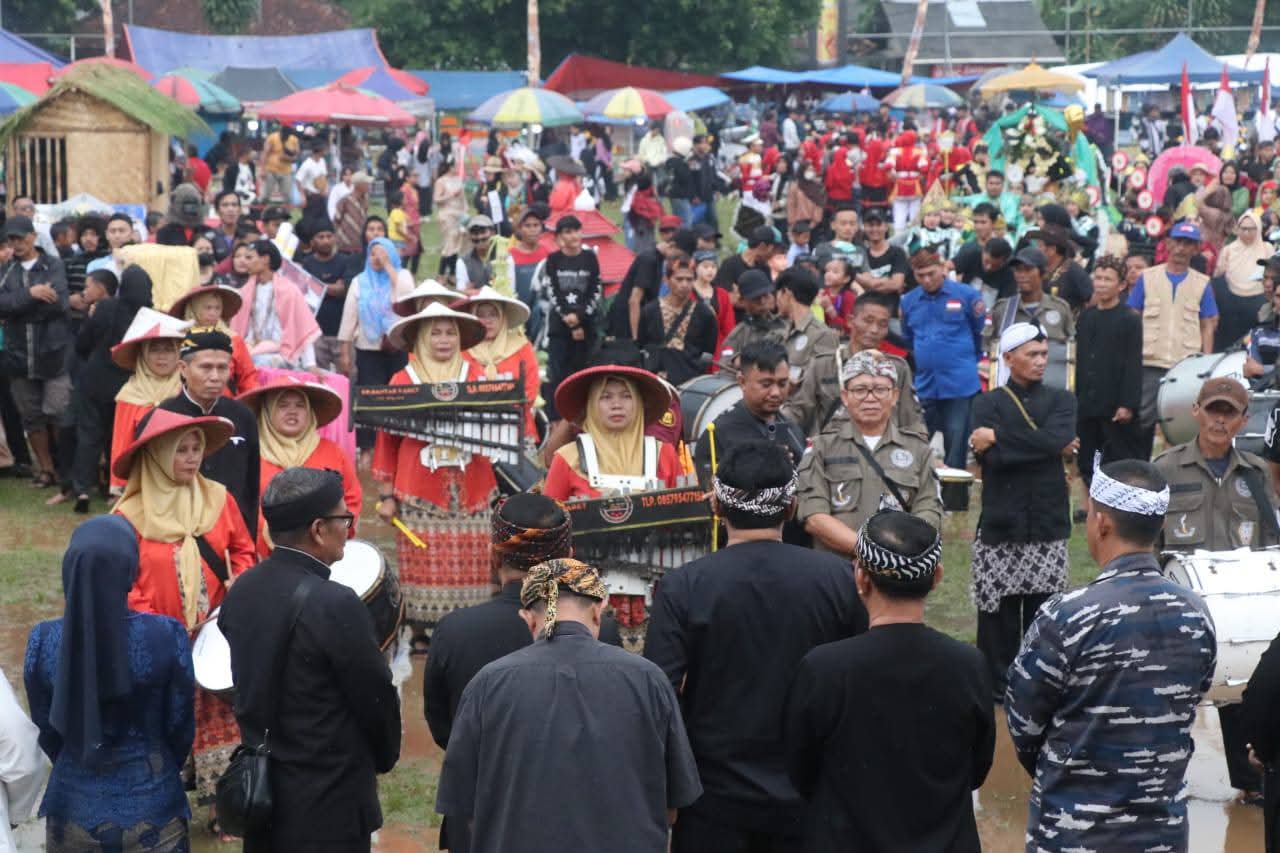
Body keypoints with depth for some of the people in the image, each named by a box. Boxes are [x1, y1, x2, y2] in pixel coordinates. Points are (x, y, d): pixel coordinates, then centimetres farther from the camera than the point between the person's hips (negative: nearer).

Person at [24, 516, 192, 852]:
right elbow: (181, 727, -6)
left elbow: (46, 732, 0)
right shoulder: (166, 635, -18)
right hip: (152, 810, -1)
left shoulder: (43, 641, -13)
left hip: (74, 811, 1)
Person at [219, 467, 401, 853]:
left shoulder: (241, 591, 1)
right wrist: (384, 758, 6)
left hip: (260, 792, 7)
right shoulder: (334, 604, -21)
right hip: (328, 805, -7)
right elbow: (376, 698, -12)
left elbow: (249, 684, 9)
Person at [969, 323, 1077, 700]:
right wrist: (1046, 448, -9)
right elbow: (991, 459, -11)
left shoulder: (1061, 400, 11)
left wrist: (999, 438, -11)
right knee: (998, 611, 0)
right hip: (1000, 524, -1)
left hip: (1048, 525, 1)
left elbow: (1057, 439, -11)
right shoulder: (988, 404, 6)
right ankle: (997, 684, 11)